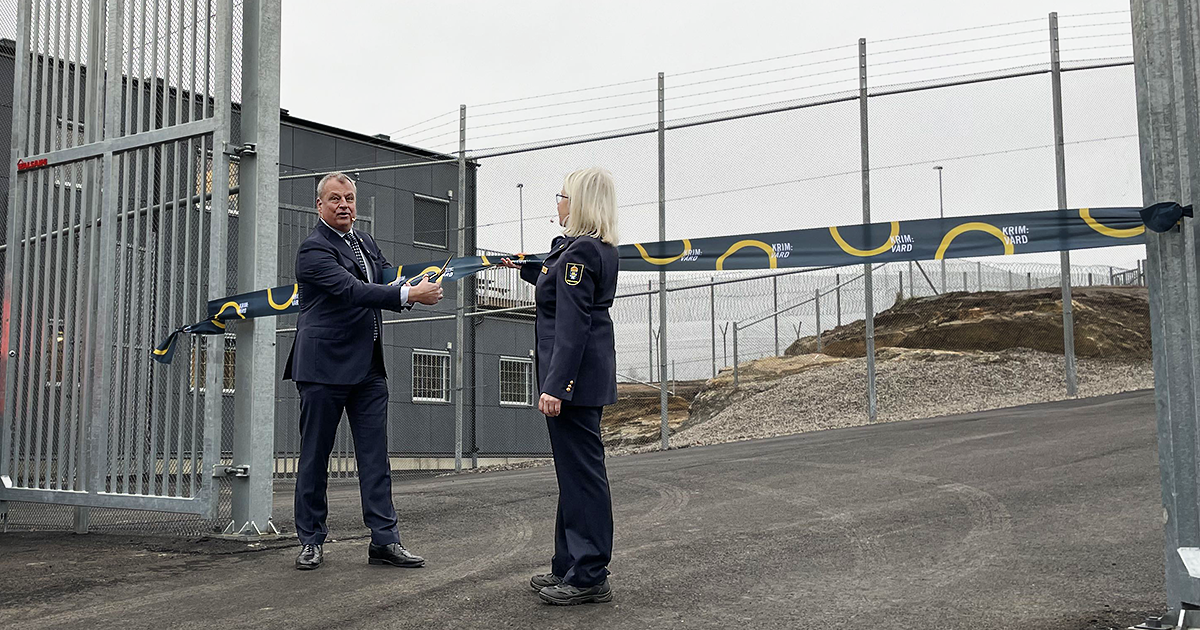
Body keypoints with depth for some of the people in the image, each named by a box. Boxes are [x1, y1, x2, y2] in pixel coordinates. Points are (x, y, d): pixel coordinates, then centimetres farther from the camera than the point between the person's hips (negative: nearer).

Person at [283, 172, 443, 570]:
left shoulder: (364, 241, 14)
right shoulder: (313, 249, -12)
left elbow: (387, 276, 23)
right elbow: (352, 290, -23)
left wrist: (418, 285, -1)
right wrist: (409, 295, -30)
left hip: (368, 367, 7)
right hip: (325, 366, -7)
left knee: (375, 455, 5)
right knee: (315, 456, 4)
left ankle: (384, 540, 7)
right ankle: (311, 541, 14)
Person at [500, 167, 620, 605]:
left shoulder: (578, 251, -16)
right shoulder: (602, 250, 13)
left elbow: (571, 325, -22)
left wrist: (555, 385, -24)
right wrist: (525, 268, 43)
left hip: (574, 375, -11)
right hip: (589, 375, 11)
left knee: (580, 470, -6)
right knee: (575, 470, 15)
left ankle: (590, 577, 0)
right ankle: (570, 567, 25)